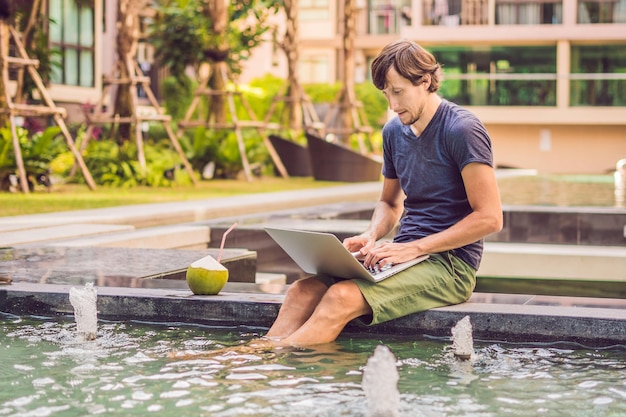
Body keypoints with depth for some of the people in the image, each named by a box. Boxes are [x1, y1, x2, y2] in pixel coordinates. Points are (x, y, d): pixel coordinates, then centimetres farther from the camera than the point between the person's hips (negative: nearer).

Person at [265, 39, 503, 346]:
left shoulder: (462, 130, -11)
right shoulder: (394, 131, 12)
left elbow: (490, 218, -16)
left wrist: (414, 248, -19)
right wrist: (371, 236, 3)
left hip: (449, 263, -7)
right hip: (404, 255, 7)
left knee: (342, 297, -29)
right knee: (302, 290, -16)